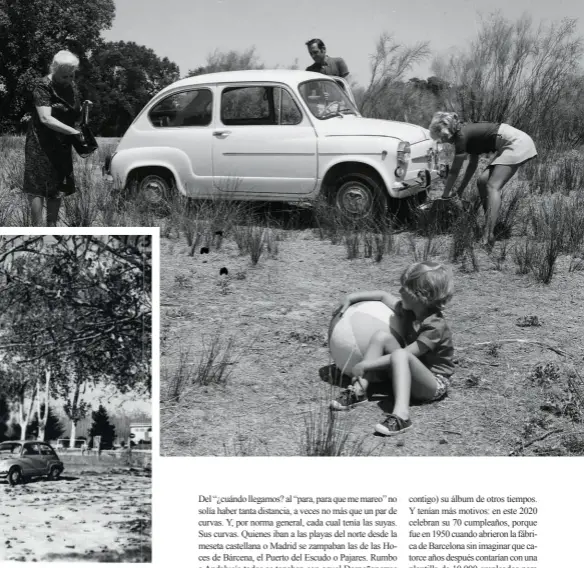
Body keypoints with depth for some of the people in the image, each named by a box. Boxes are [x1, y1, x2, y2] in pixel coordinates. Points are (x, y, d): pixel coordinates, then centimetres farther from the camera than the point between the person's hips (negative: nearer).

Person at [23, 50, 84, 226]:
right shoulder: (43, 86, -15)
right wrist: (74, 132, -28)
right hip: (41, 145, -7)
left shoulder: (71, 87, 7)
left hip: (62, 145, 7)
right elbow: (46, 118, -24)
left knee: (57, 187, 11)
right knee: (38, 186, -6)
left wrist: (84, 109, -3)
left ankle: (52, 227, 20)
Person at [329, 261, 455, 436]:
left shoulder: (435, 326, -24)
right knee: (381, 336, -10)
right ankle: (358, 391, -13)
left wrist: (366, 365, -23)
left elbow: (402, 355, -25)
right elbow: (383, 295, 16)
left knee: (400, 355, -37)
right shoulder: (408, 310, -1)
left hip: (435, 384, -8)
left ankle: (401, 415, -49)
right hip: (409, 377, 8)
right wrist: (351, 297, 10)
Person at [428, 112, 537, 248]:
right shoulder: (468, 131, 16)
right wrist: (461, 189, 29)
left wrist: (445, 195, 7)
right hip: (511, 145, 10)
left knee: (493, 186, -19)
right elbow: (473, 164, 25)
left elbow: (454, 171, -3)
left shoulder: (462, 137, -11)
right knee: (482, 181, 8)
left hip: (516, 143, -10)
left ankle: (489, 236, -31)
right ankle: (489, 225, 10)